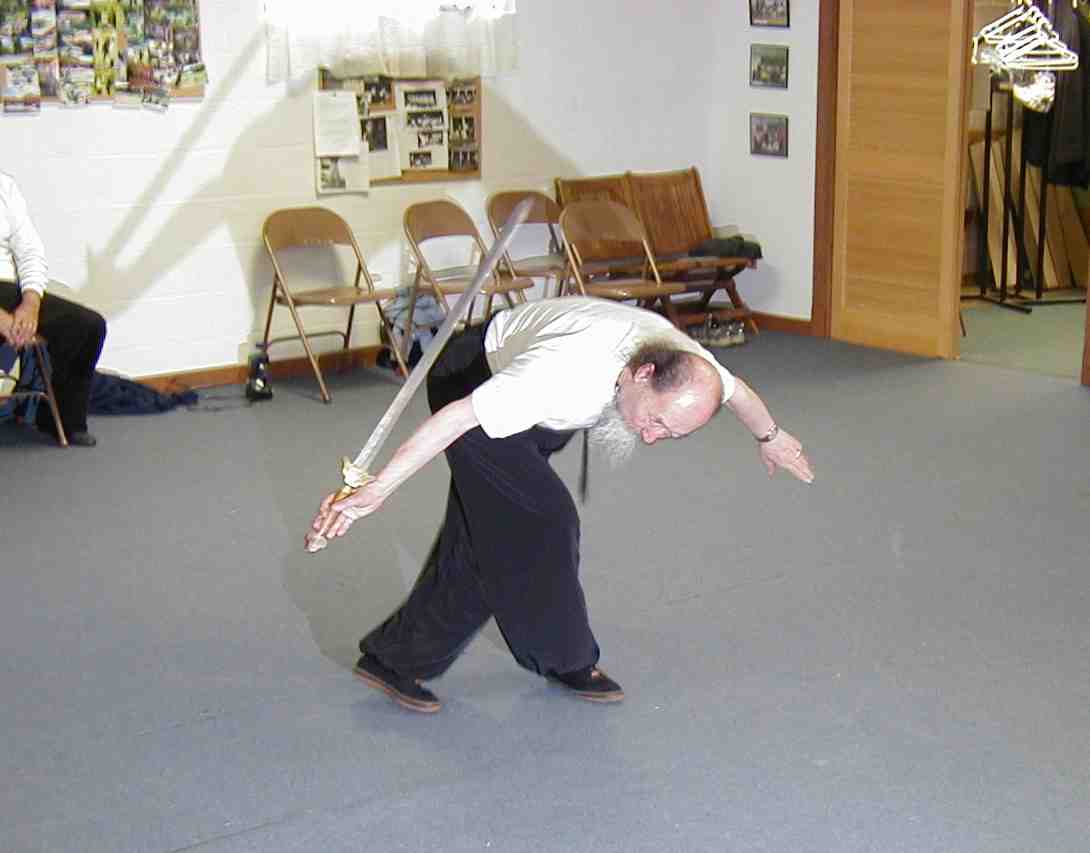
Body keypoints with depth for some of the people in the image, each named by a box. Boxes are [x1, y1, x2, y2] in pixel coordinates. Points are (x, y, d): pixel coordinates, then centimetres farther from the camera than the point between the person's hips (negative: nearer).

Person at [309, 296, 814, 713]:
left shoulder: (680, 357, -22)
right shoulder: (568, 369, -44)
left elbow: (735, 390, 2)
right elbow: (457, 418, -43)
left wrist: (770, 437, 23)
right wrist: (375, 491, -44)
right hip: (469, 382, -7)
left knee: (484, 538, 6)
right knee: (540, 524, -11)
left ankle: (392, 657, 17)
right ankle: (567, 661, 9)